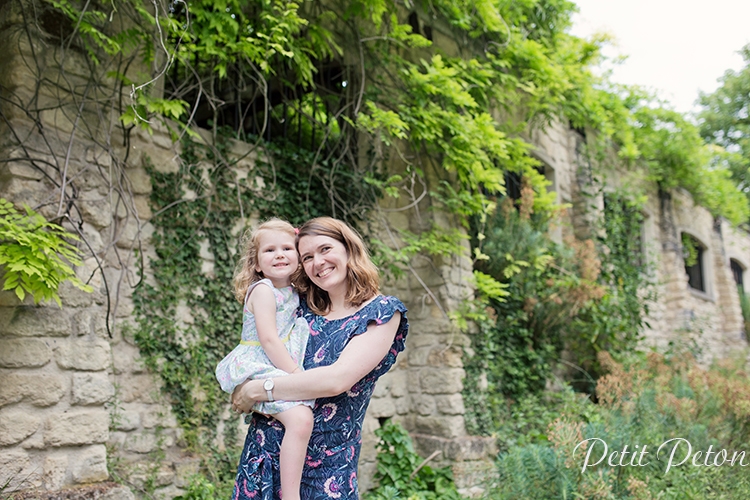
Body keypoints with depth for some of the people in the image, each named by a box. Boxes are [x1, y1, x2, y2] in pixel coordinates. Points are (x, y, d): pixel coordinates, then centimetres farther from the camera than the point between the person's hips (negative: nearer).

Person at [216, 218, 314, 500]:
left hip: (278, 368, 9)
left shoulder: (293, 294, 15)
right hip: (256, 368, -9)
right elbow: (268, 339, -16)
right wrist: (296, 373, -16)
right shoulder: (263, 290, -8)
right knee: (300, 418, -26)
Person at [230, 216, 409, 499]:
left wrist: (256, 390, -14)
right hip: (267, 445, 5)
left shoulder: (382, 312, -9)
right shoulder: (304, 307, 5)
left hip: (326, 463, -4)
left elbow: (337, 379, -21)